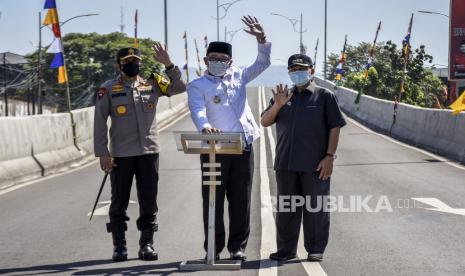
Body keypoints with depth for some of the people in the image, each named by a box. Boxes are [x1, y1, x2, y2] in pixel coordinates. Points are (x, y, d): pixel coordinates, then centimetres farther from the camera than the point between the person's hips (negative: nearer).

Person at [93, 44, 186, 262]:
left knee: (149, 200, 4)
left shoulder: (151, 84, 9)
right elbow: (100, 122, 0)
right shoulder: (108, 89, 1)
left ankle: (147, 244, 13)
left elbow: (179, 88, 5)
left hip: (149, 151, 2)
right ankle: (119, 246, 15)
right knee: (119, 200, 5)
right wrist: (102, 153, -6)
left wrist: (168, 65, -8)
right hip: (121, 153, -2)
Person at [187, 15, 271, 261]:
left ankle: (238, 247, 14)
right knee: (213, 201, 1)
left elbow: (262, 63, 21)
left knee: (241, 201, 6)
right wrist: (205, 127, -37)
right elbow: (197, 110, -15)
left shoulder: (238, 76, 16)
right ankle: (213, 249, 9)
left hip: (243, 148, 4)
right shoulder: (198, 86, 2)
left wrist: (261, 39, 5)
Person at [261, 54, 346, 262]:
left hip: (315, 165, -4)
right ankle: (286, 249, 17)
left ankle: (316, 249, 11)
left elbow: (335, 127, -2)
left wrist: (329, 156, -10)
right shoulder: (282, 96, 15)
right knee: (286, 208, 9)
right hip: (285, 163, 4)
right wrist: (277, 105, -12)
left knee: (315, 207, 1)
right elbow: (264, 122, 7)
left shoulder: (324, 96, 2)